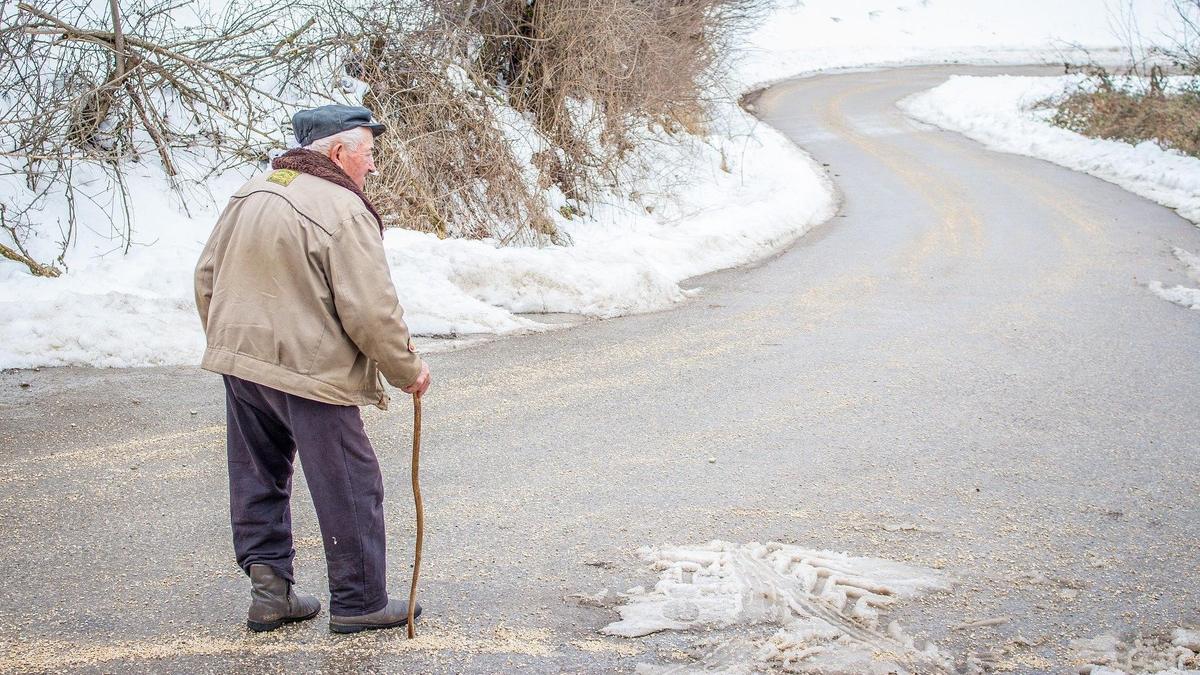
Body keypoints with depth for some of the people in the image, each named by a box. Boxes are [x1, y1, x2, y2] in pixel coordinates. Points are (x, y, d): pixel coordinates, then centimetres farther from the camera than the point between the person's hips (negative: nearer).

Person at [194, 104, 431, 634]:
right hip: (309, 371, -8)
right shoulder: (343, 211, -16)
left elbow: (206, 278, 15)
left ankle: (268, 584, 20)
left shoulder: (250, 194, 9)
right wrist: (407, 370, -4)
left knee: (259, 479, 18)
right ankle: (359, 601, 13)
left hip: (239, 361, 8)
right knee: (349, 489, 5)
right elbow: (371, 311, -18)